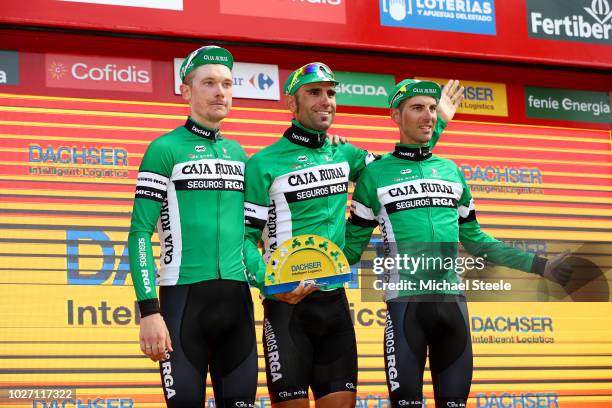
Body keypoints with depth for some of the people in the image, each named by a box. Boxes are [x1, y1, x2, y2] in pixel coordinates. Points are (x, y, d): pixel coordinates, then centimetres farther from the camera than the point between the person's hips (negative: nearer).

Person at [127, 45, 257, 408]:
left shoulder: (238, 153, 16)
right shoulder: (165, 150, -2)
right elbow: (140, 233, -7)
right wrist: (149, 310, -15)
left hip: (237, 297, 5)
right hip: (184, 296, -5)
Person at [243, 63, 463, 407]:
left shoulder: (343, 155, 12)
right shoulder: (264, 164, -5)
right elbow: (245, 237, -6)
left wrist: (438, 122, 26)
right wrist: (269, 283, -21)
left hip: (335, 300, 5)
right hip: (287, 302, -5)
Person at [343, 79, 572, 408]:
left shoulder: (451, 171, 15)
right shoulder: (376, 174, 3)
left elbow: (475, 240, 21)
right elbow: (353, 246, 3)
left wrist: (539, 265, 17)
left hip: (452, 298, 4)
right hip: (405, 300, -4)